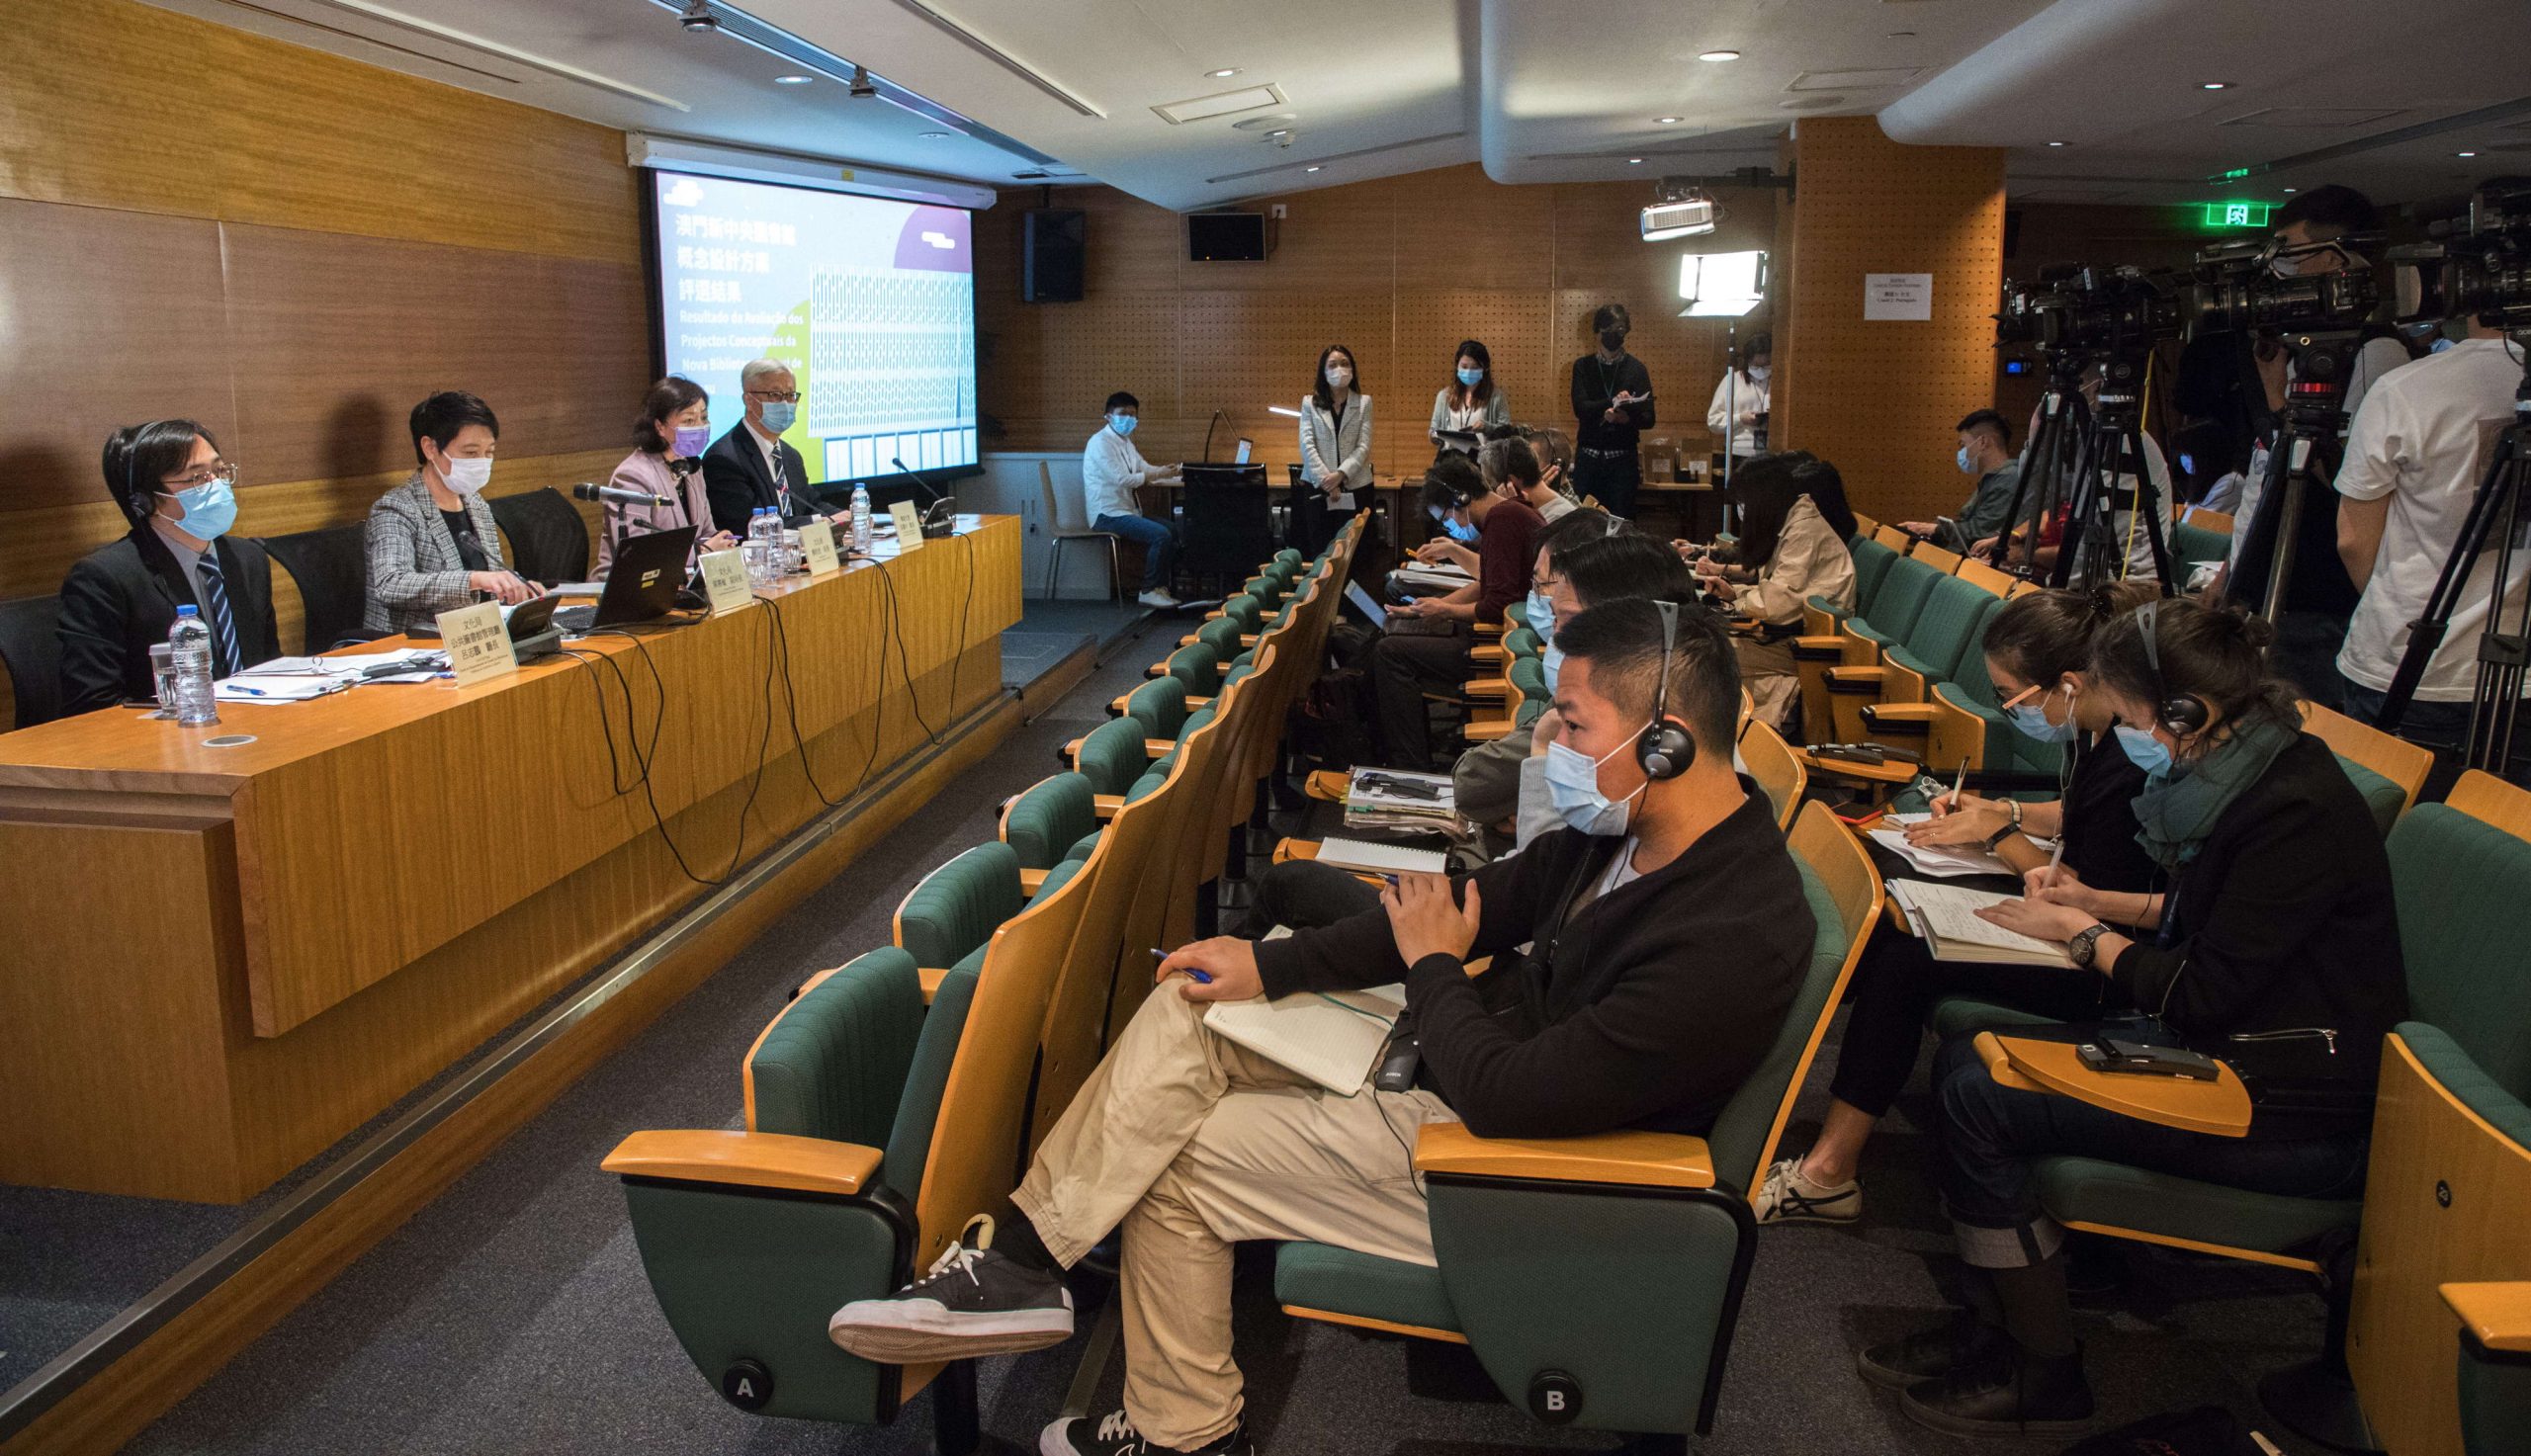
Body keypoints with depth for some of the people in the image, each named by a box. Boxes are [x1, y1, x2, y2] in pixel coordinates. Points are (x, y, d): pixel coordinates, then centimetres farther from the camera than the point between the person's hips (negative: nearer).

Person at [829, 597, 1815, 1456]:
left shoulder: (1729, 940, -31)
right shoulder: (1622, 826, -4)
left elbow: (1510, 1099, -29)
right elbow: (1493, 898, 6)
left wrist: (1432, 968, -11)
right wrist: (1267, 964, 2)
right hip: (1470, 1046, 9)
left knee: (1178, 1157, -5)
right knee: (1184, 1010, -1)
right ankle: (1023, 1260, 3)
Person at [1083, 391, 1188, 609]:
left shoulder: (1125, 442, 16)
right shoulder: (1101, 442, -13)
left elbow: (1146, 470, 18)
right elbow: (1121, 479, -22)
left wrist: (1181, 478, 7)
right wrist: (1157, 475, -19)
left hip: (1125, 511, 10)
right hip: (1108, 515, -10)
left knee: (1173, 530, 4)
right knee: (1161, 535, -23)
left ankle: (1160, 588, 6)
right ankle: (1148, 592, -12)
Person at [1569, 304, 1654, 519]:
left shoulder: (1636, 368, 4)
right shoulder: (1583, 366, 7)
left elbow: (1648, 419, -2)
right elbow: (1580, 407, -7)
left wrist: (1627, 418, -24)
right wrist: (1612, 403, -23)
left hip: (1623, 459, -1)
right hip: (1588, 458, 1)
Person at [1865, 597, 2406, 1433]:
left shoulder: (2295, 814, -24)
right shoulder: (2250, 772, 5)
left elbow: (2200, 995, -21)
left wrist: (2084, 935, -6)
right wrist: (2095, 901, 8)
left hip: (2290, 1112, -10)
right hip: (2228, 1051, 10)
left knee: (1978, 1098, -17)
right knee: (1966, 1058, -1)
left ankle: (2044, 1379, 0)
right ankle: (1994, 1329, 8)